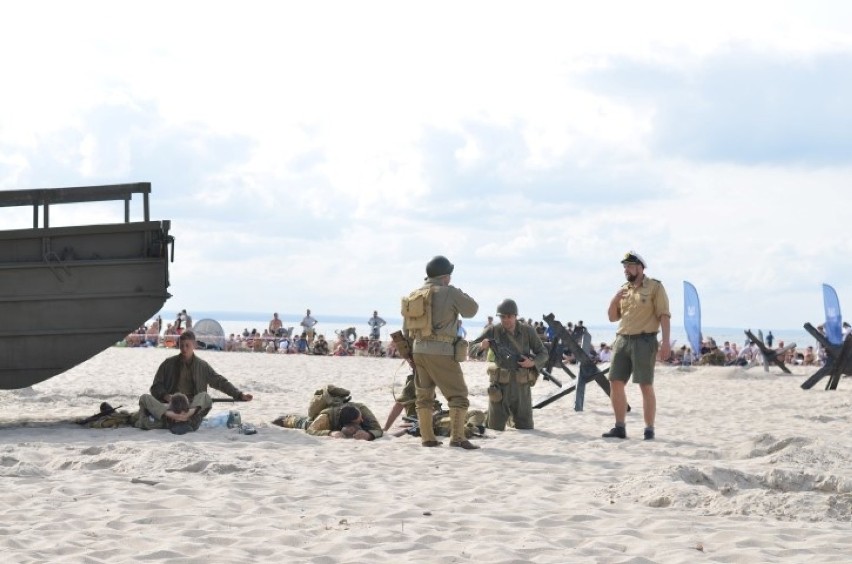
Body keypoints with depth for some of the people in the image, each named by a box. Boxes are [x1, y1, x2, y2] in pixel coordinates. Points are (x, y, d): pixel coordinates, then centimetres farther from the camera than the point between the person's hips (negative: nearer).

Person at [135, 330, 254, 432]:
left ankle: (188, 414, -60)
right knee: (145, 398, -26)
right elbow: (156, 387, 14)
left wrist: (240, 395, 5)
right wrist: (166, 396, -7)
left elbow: (220, 382, 15)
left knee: (205, 396, -30)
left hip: (193, 405, 0)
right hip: (168, 404, 0)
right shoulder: (169, 363, 14)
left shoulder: (202, 366, 15)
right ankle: (169, 415, -54)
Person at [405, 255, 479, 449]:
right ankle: (457, 437, -10)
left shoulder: (414, 295, 10)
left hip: (418, 350, 6)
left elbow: (406, 329, 16)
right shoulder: (450, 293, -9)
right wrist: (463, 295, 16)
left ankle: (427, 437, 15)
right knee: (458, 395, -1)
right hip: (441, 352, -6)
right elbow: (472, 309, 1)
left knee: (424, 395, 15)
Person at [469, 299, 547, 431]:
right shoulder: (493, 331, -4)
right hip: (500, 389, -1)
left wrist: (533, 363, -15)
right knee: (495, 429, 1)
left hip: (522, 389, 1)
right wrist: (481, 346, -23)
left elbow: (543, 354, 6)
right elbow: (471, 349, -1)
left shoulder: (528, 331, -2)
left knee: (526, 430, 4)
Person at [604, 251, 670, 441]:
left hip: (644, 340, -6)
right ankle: (620, 427, 8)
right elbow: (612, 317, 18)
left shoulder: (655, 287, -1)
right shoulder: (623, 289, 17)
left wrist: (666, 341, -16)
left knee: (646, 386, -4)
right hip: (622, 340, 6)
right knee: (616, 383, 1)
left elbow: (664, 315, -7)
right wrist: (615, 299, 0)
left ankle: (649, 430, 1)